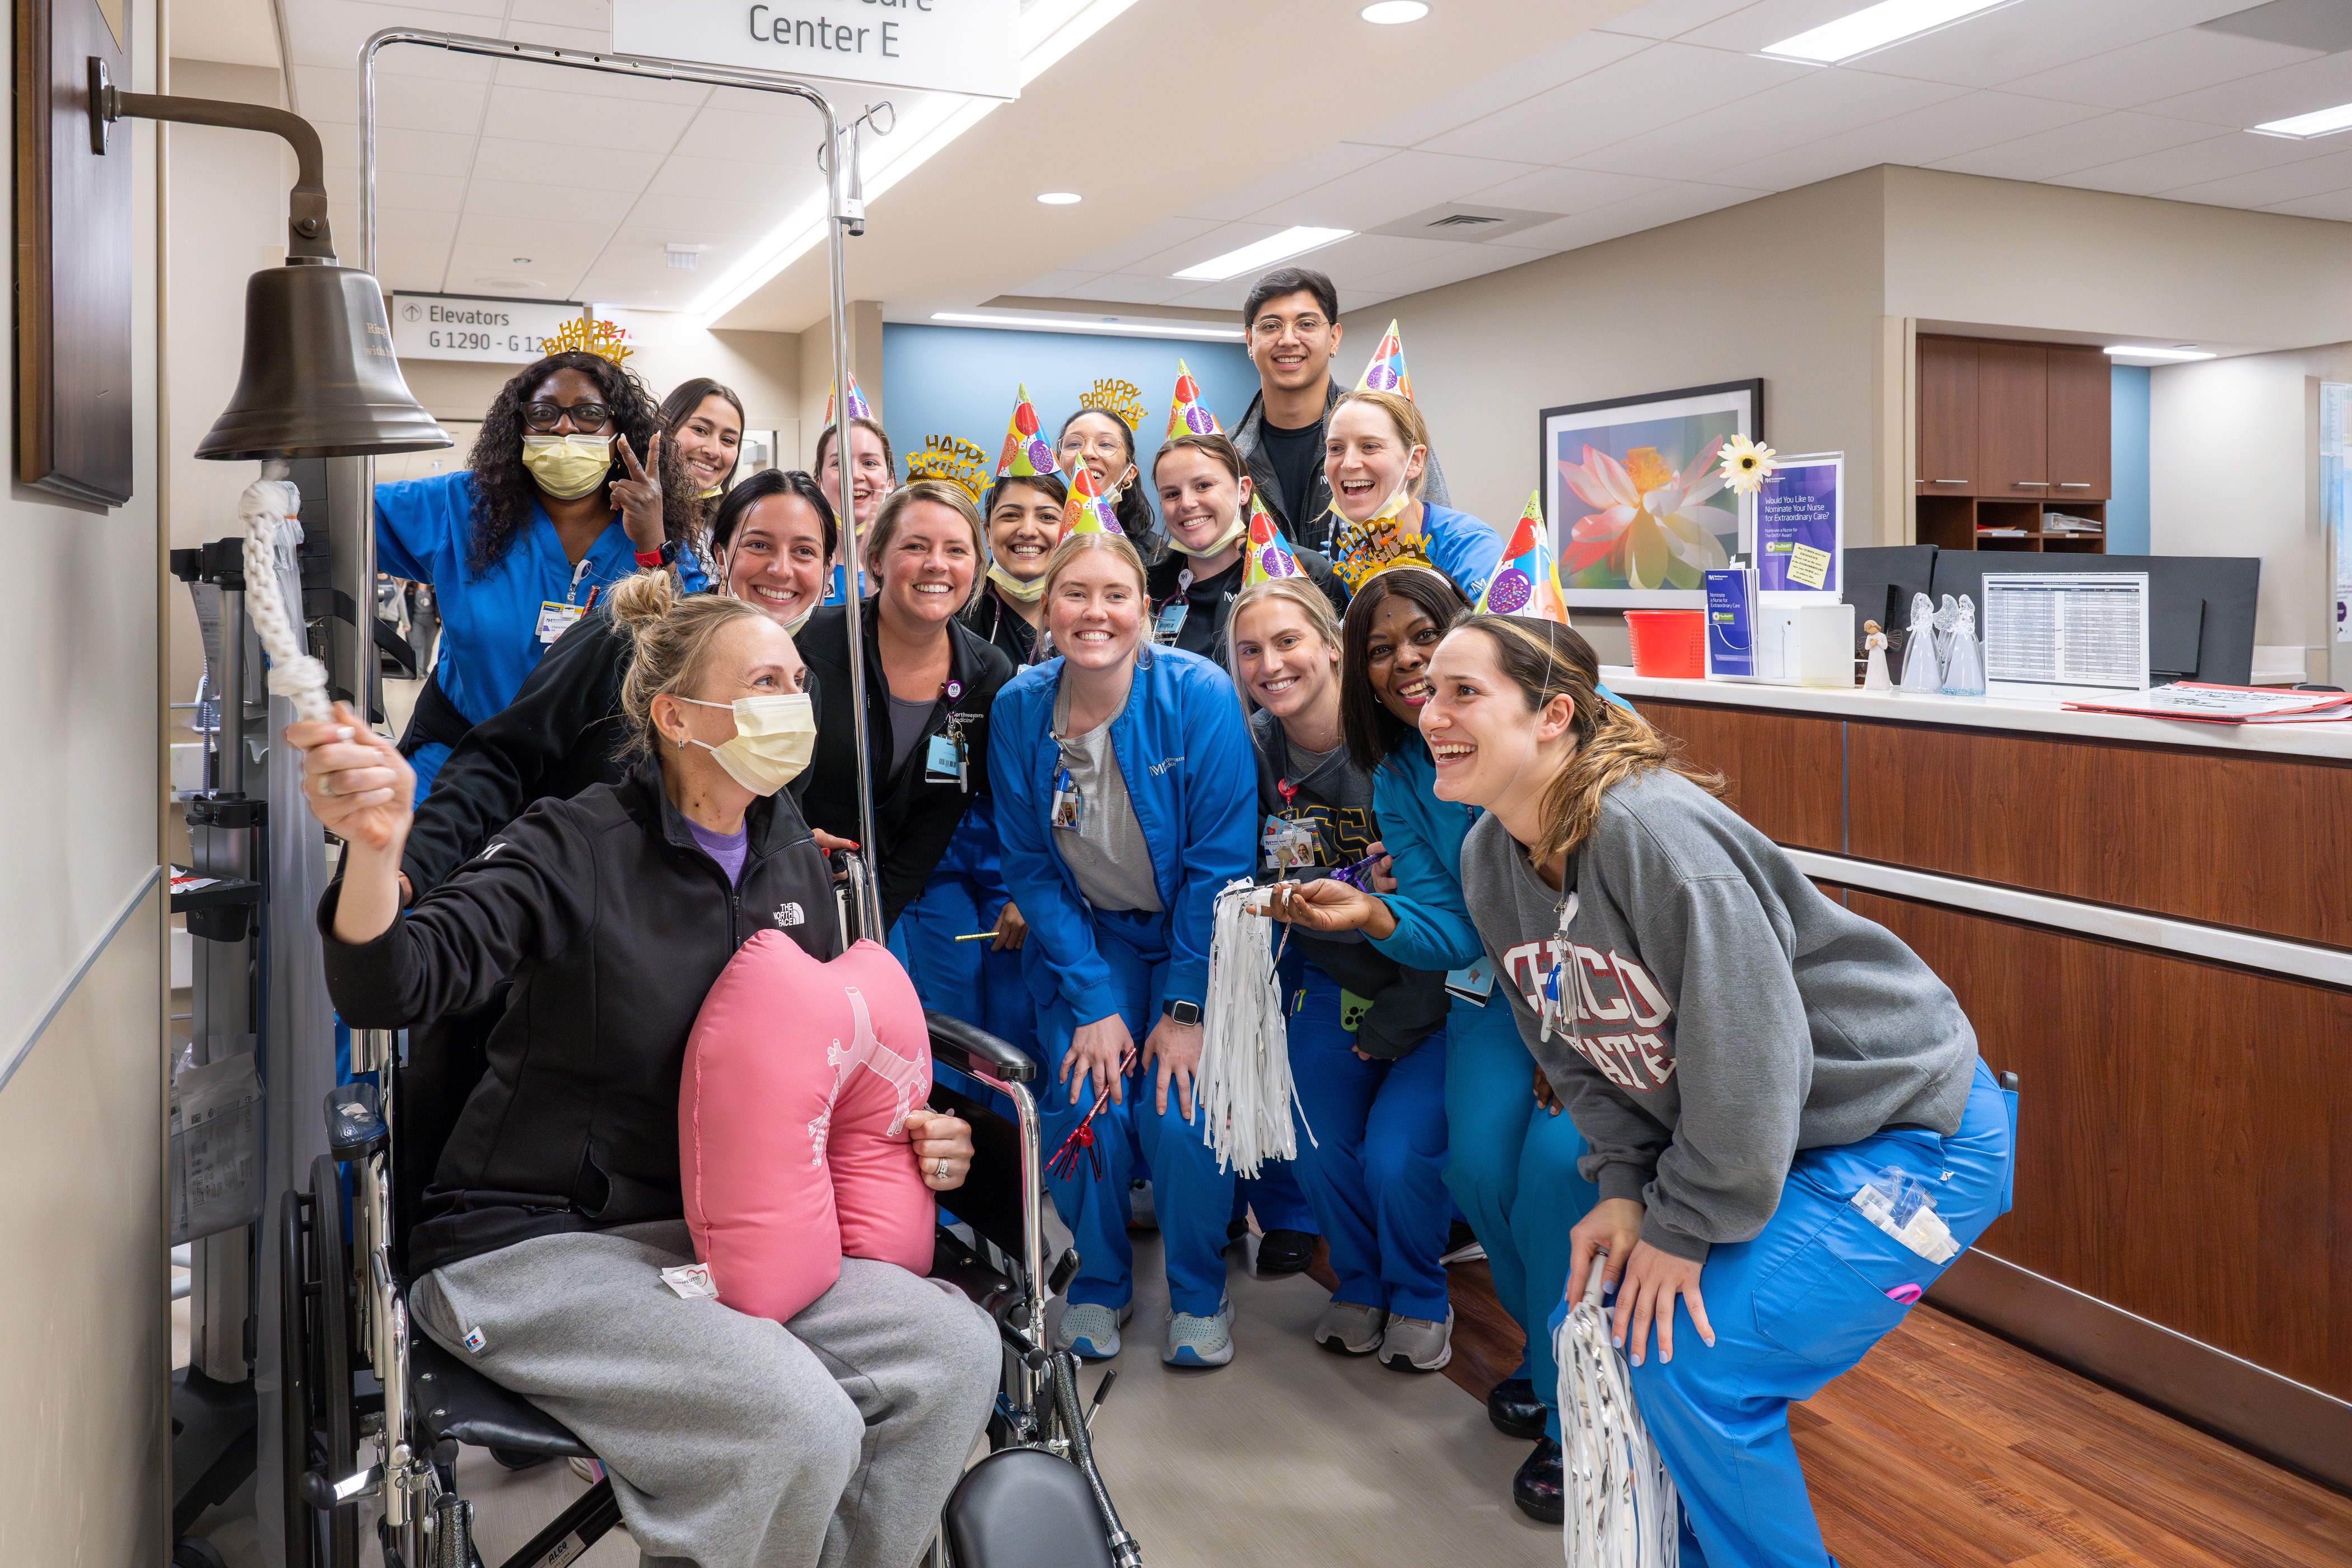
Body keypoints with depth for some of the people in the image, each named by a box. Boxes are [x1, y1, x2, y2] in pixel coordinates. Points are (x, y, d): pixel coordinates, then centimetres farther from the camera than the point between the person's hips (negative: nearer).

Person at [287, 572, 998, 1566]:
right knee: (799, 1425, -27)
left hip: (706, 1232, 6)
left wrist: (908, 1139, -2)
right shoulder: (574, 849, -11)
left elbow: (821, 1067, 18)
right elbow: (391, 990, -24)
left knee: (955, 1352, -14)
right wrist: (374, 851, -45)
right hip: (533, 1243, -6)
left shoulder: (795, 869, 7)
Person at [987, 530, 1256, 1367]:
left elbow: (1220, 862, -15)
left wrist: (1186, 1008, -17)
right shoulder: (1019, 708, -8)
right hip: (1086, 942, 2)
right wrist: (1094, 1003, -13)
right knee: (1087, 1106, -15)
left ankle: (1199, 1291, 11)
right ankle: (1100, 1278, 15)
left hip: (1197, 938, -2)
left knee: (1180, 1114, -18)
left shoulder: (1197, 694, -17)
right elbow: (1032, 869, -4)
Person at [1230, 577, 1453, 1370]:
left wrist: (1395, 1021, -16)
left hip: (1430, 982, -4)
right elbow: (1268, 887, 6)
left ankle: (1420, 1299, 17)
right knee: (1319, 1148, -4)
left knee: (1396, 1156, -15)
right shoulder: (1257, 748, -4)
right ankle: (1360, 1285, 28)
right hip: (1336, 978, 5)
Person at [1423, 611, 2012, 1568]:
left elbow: (1747, 1057, -28)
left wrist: (1682, 1228, -18)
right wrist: (1622, 1189, -6)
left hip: (1912, 1135, -8)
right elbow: (1575, 1049, 5)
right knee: (1607, 1304, 4)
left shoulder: (1649, 828, -30)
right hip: (1746, 1138, 8)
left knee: (1687, 1354, -16)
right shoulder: (1490, 856, -3)